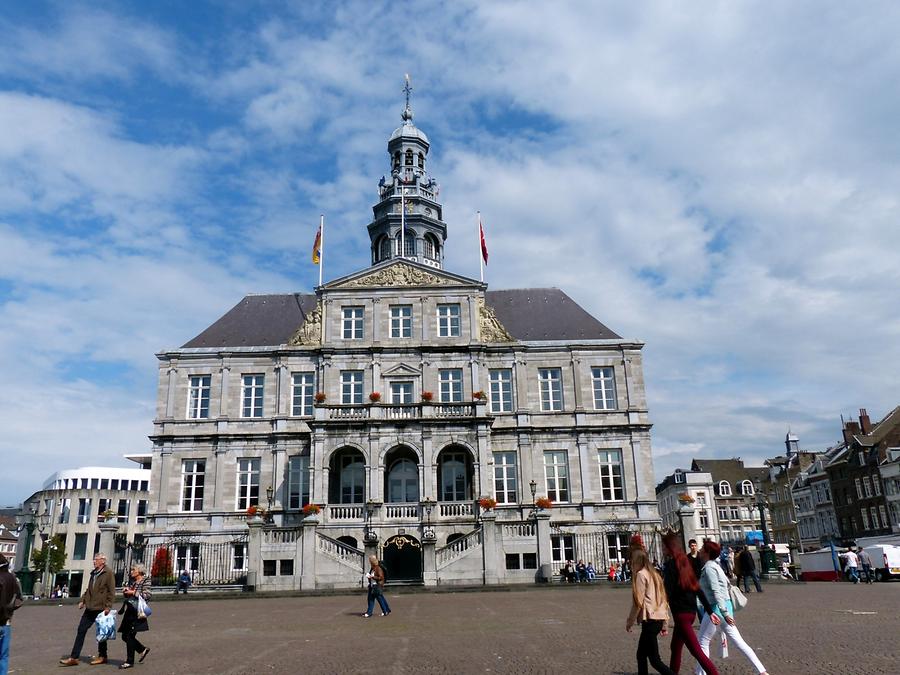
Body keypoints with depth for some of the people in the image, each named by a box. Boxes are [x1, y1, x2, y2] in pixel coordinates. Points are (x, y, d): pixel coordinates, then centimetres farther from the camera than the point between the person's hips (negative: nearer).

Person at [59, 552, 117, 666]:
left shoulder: (108, 573, -10)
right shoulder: (93, 573, 14)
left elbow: (111, 591, -14)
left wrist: (108, 606, -18)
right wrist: (82, 600, 11)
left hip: (101, 608, -7)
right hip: (90, 607, 7)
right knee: (81, 630, 2)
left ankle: (102, 656, 18)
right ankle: (74, 658, 7)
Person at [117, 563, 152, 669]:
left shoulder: (145, 581, -8)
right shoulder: (131, 580, 14)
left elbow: (147, 595, -17)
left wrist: (133, 592, -17)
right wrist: (125, 591, 1)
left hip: (137, 612, -8)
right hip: (129, 611, 8)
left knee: (130, 636, -6)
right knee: (125, 636, 9)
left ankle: (129, 661, 4)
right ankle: (143, 650, 27)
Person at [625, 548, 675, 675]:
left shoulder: (641, 575, -8)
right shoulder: (654, 574, 15)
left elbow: (638, 602, -11)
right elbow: (663, 600, 16)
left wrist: (629, 621, -2)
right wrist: (664, 624, 19)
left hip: (650, 620, -9)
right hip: (659, 619, 9)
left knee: (655, 660, -7)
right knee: (641, 655, 16)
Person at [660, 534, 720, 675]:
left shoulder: (670, 565, -12)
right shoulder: (685, 562, 11)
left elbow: (667, 592, -18)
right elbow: (698, 589, 12)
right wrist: (710, 611, 14)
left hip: (681, 613, -9)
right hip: (691, 611, 9)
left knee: (696, 651, -9)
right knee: (675, 648, 20)